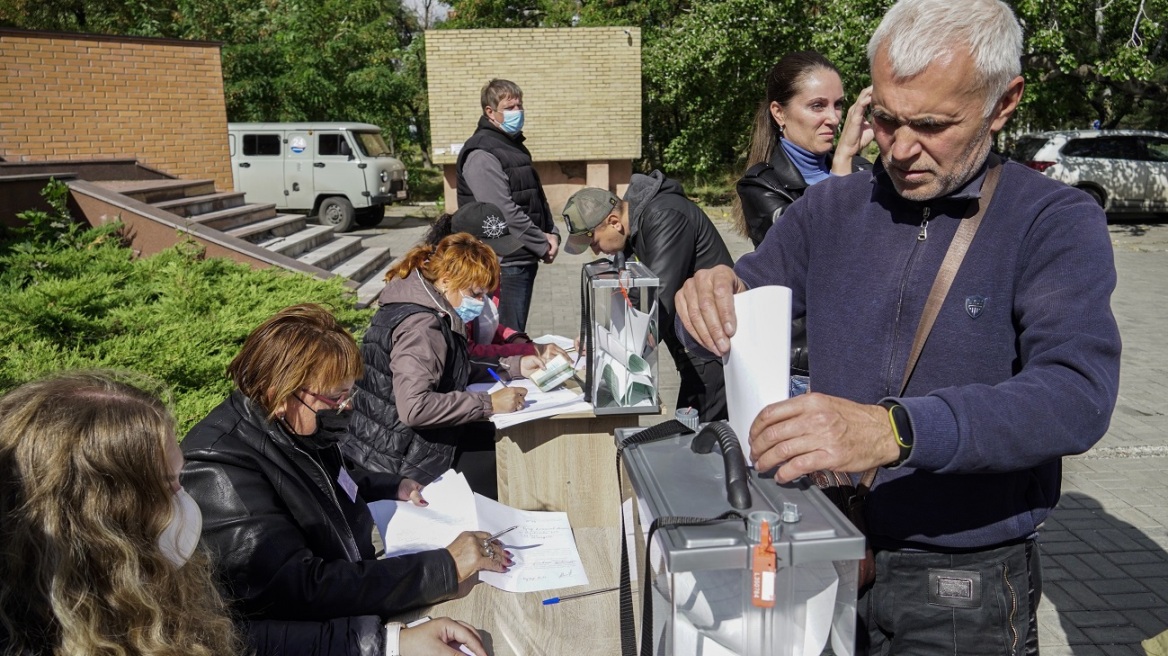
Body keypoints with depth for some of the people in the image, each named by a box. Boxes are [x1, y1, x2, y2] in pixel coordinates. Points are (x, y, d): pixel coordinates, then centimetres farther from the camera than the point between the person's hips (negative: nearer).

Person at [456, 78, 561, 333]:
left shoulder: (515, 145, 17)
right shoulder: (481, 154, -14)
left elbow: (536, 197, 21)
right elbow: (504, 212, -21)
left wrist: (552, 234, 4)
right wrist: (543, 245, -14)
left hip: (525, 259, 9)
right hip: (506, 262, -9)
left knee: (516, 335, 17)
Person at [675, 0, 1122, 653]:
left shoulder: (1055, 223, -11)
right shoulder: (831, 208, 1)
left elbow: (1078, 394, -26)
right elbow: (735, 325, 5)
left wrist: (894, 430, -42)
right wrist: (713, 295, -20)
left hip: (964, 589, -3)